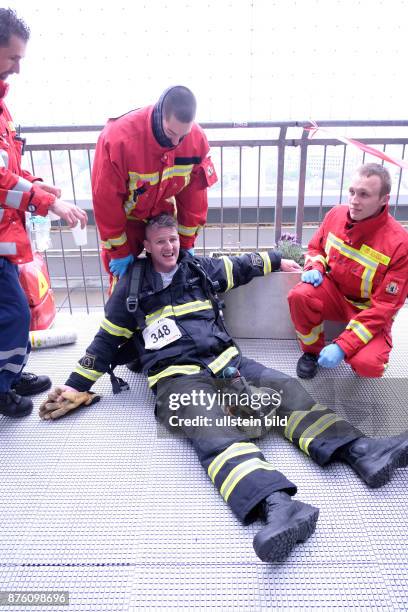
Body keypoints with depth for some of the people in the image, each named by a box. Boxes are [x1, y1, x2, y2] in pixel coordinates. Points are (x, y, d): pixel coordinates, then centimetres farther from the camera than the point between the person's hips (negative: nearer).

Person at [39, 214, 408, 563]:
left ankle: (360, 452, -25)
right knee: (217, 433, -33)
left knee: (286, 389, -17)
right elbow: (107, 341, 14)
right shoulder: (132, 288, 9)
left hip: (225, 361, 5)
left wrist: (278, 261, 41)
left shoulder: (201, 269, 16)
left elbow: (242, 266, 33)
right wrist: (76, 387, 11)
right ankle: (280, 507, -53)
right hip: (178, 379, -5)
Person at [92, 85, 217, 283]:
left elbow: (194, 193, -11)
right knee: (123, 275, 5)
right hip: (125, 216, -2)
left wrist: (186, 243, -5)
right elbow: (106, 199, -24)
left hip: (163, 213, 3)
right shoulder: (118, 138, -34)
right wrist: (119, 251, -15)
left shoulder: (198, 140, -23)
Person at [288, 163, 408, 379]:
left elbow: (384, 307, -23)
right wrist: (315, 269, -16)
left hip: (370, 311, -3)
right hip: (333, 291, 4)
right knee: (299, 295, -29)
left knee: (367, 364, -29)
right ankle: (312, 351, 0)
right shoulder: (336, 214, -12)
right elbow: (315, 248, 9)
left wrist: (342, 346, -29)